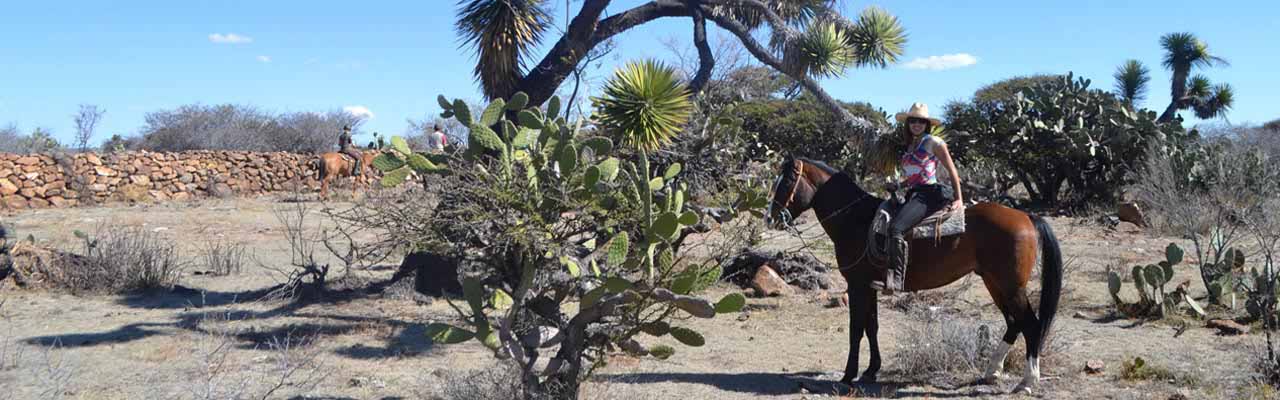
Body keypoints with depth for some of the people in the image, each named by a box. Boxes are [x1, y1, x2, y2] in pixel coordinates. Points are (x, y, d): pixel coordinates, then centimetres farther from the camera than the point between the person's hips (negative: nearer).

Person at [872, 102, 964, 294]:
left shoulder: (934, 143, 0)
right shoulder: (909, 146, 22)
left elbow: (952, 172, -1)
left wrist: (959, 199, -8)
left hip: (929, 194, -9)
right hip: (913, 195, 9)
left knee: (896, 228, -28)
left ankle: (895, 280, -31)